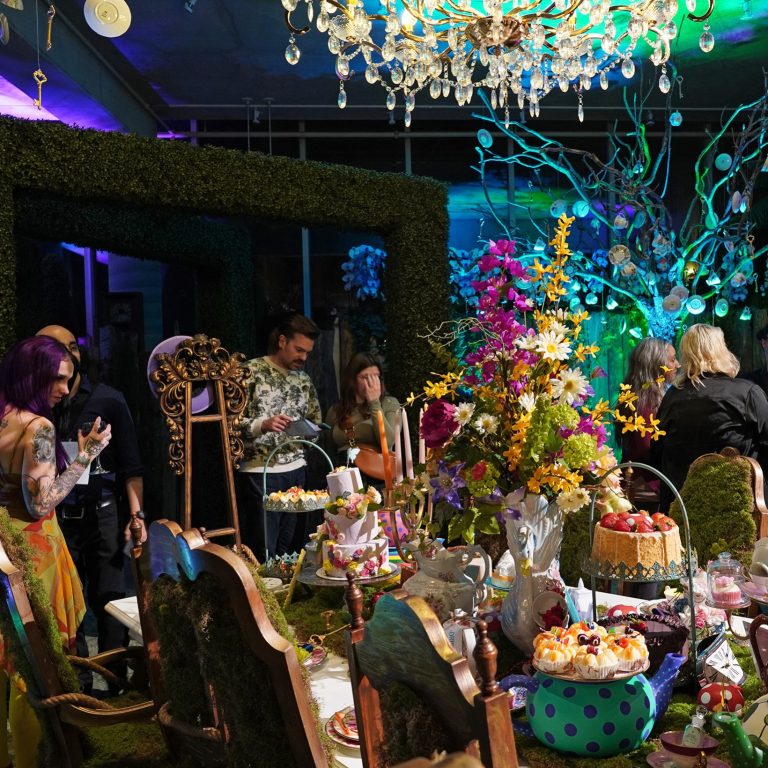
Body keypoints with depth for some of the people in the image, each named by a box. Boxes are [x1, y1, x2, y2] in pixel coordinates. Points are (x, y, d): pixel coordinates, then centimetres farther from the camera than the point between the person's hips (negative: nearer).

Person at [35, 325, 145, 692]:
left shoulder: (108, 400, -1)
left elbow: (131, 466, -2)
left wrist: (137, 515, -10)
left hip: (101, 514, -2)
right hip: (55, 518, 2)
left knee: (108, 600, 1)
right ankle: (77, 681, 22)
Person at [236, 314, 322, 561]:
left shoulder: (304, 380, 14)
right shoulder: (251, 372, -4)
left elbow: (316, 422, 23)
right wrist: (263, 425, -23)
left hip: (296, 470, 6)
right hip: (259, 472, -5)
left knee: (288, 549, 9)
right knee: (262, 553, -3)